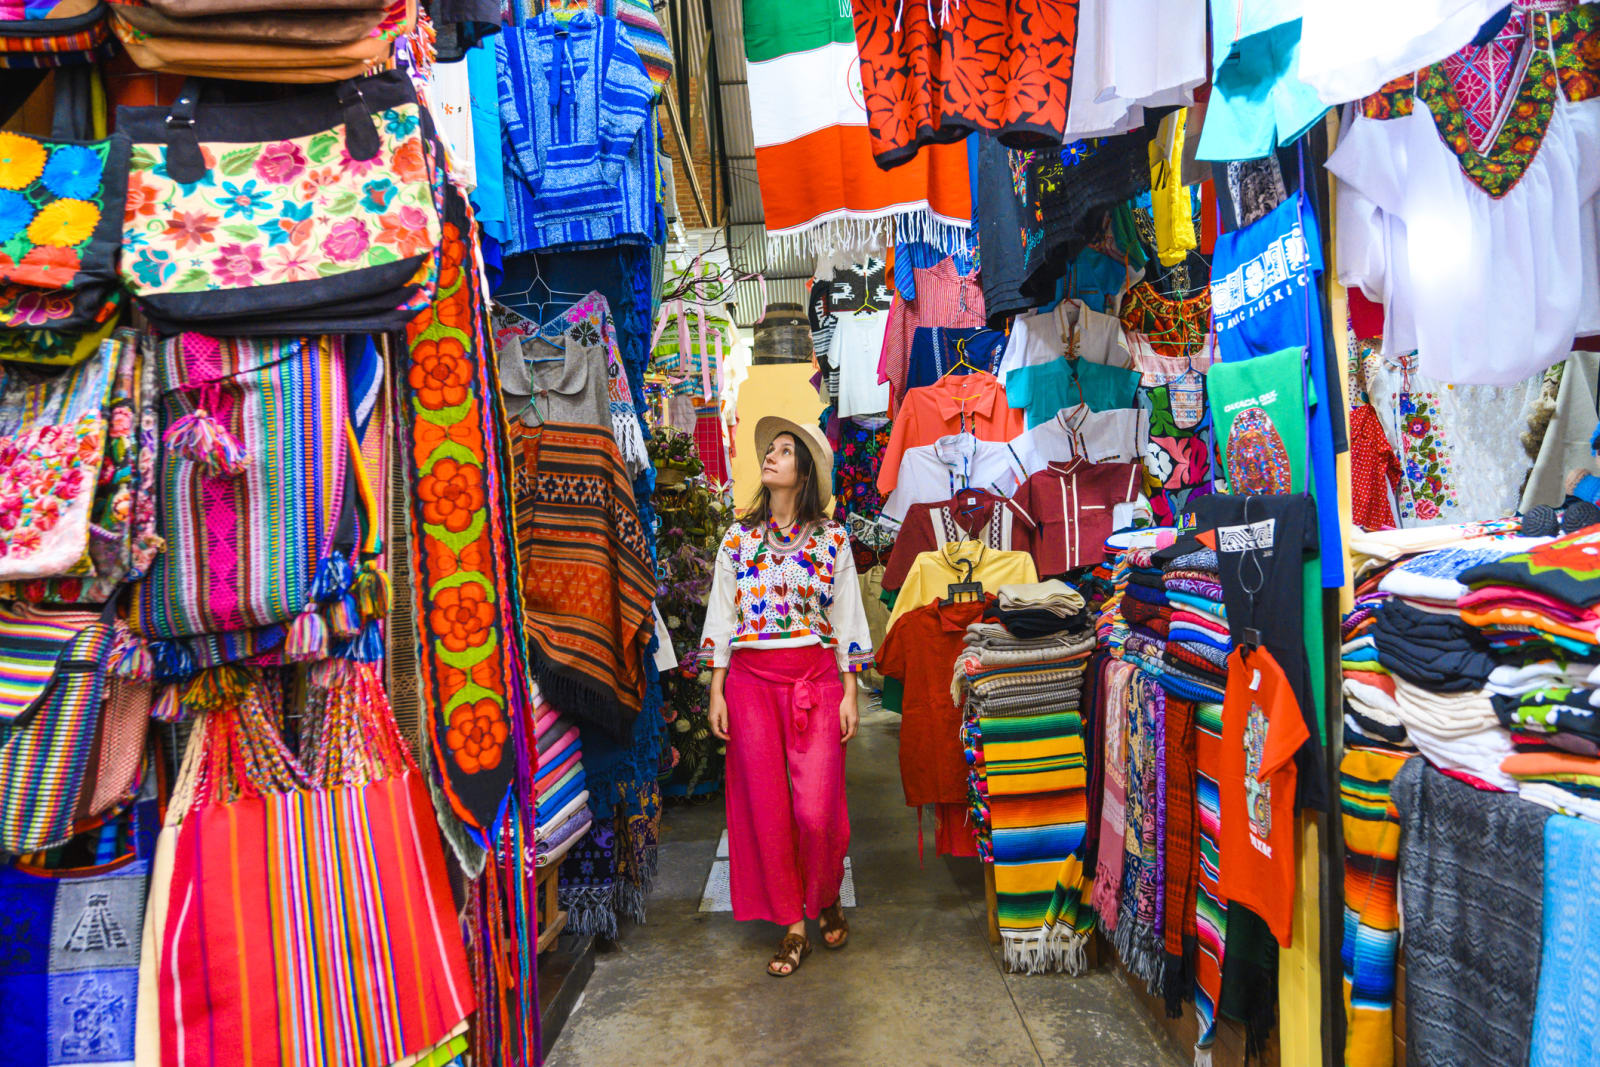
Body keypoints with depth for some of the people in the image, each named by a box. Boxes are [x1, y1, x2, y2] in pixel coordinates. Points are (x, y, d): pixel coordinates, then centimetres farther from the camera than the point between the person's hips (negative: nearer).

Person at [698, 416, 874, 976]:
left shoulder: (831, 540, 2)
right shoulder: (738, 538, 7)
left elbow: (847, 621, 4)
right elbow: (721, 617, 7)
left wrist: (849, 694, 0)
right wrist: (717, 693, 3)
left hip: (816, 681, -2)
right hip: (751, 682, 2)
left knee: (817, 811, -4)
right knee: (766, 810, 5)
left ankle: (826, 901, 27)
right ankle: (792, 926, 21)